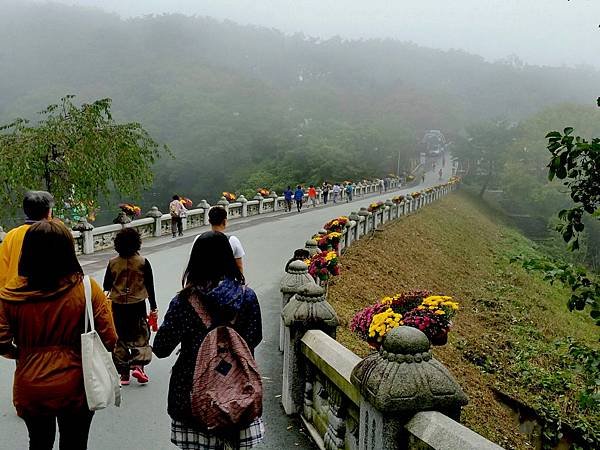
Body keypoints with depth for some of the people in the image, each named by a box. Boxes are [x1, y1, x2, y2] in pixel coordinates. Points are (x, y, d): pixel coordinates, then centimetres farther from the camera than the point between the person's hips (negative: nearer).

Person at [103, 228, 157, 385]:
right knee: (141, 337, 12)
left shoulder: (113, 263, -4)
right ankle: (138, 365, -6)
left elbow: (106, 286, 2)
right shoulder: (143, 262, -8)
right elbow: (150, 286, -4)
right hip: (138, 305, -2)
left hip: (117, 306, 2)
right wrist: (153, 307, 4)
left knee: (120, 339, 12)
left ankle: (123, 374, 15)